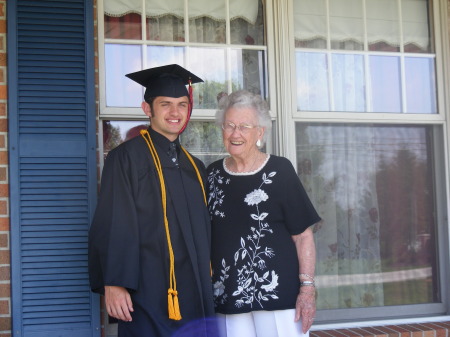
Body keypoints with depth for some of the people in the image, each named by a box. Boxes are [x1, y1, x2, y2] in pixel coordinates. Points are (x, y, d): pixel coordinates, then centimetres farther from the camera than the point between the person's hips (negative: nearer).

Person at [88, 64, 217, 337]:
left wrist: (208, 283, 15)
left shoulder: (194, 167, 15)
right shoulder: (127, 157, -4)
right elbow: (112, 224, -9)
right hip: (149, 294, -6)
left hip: (195, 294, 6)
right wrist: (113, 283, -15)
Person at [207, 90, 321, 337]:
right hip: (228, 296, 3)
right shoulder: (213, 175, 7)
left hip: (277, 293, -3)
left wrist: (307, 288, -10)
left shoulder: (279, 171, -4)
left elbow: (303, 235, -4)